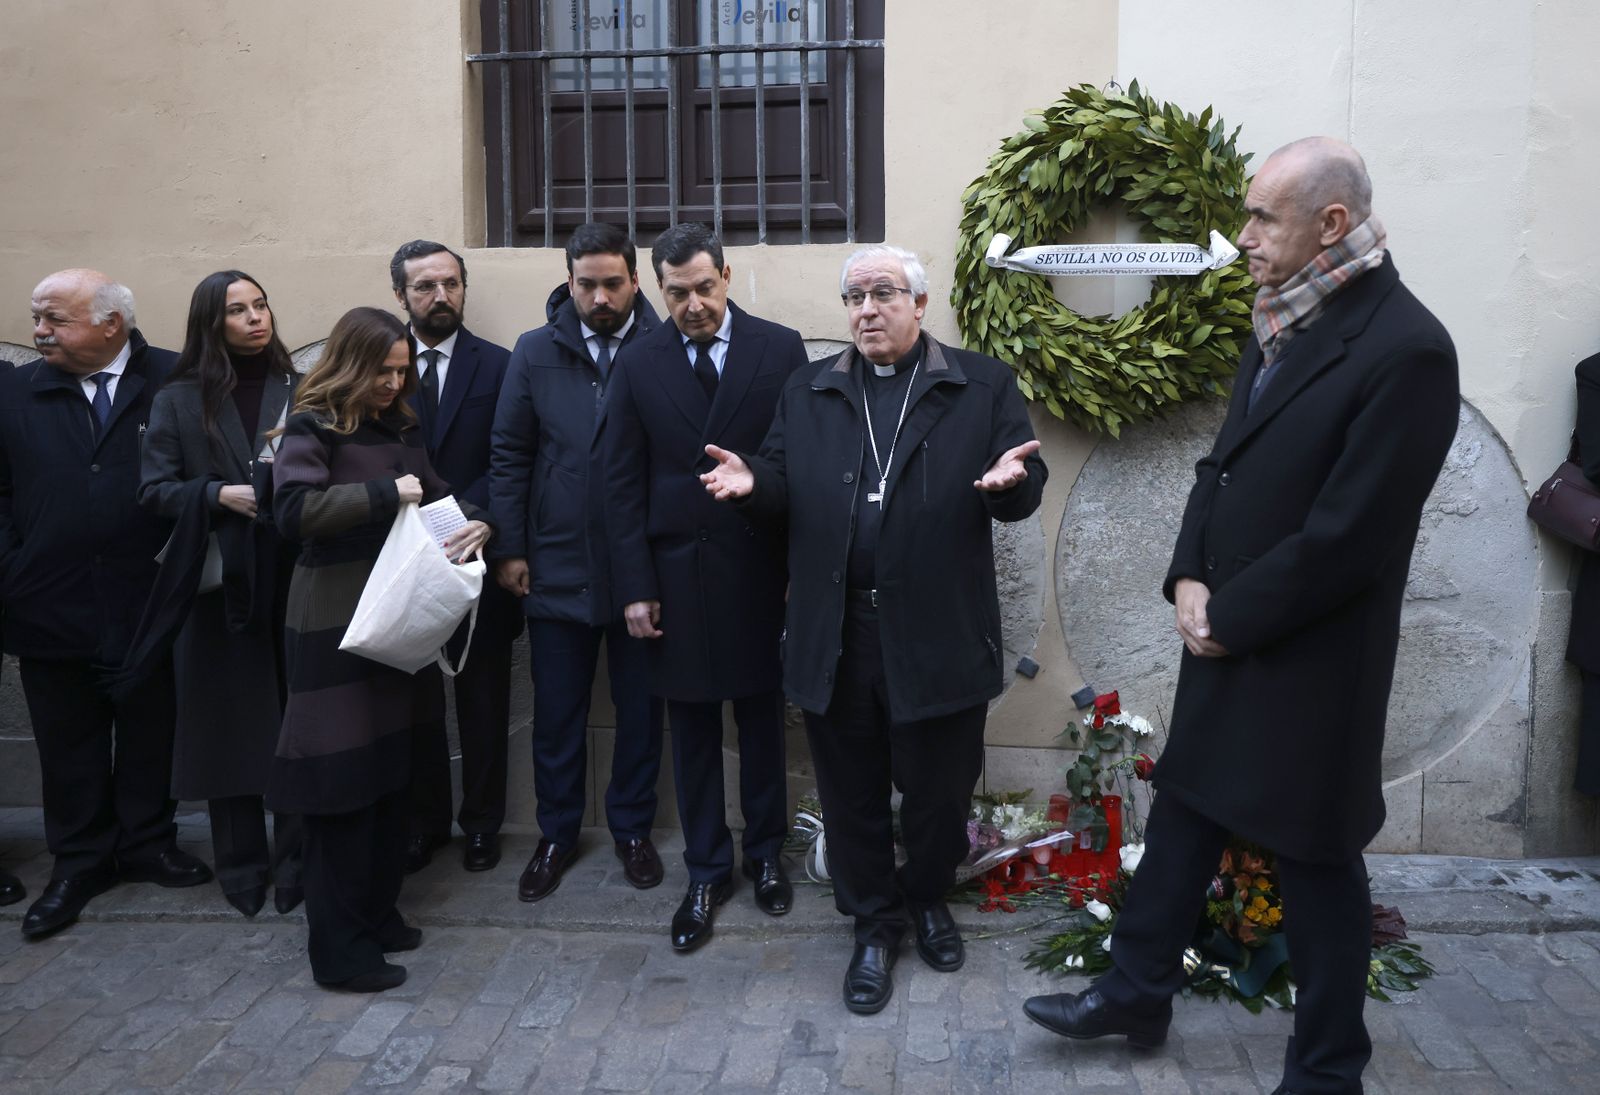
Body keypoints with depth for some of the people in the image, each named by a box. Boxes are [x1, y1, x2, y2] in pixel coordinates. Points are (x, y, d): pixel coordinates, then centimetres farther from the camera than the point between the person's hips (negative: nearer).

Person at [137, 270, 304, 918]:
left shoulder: (299, 392, 5)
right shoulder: (178, 400, 6)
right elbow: (153, 490, 0)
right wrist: (219, 495, -14)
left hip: (292, 585, 0)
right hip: (218, 589, 0)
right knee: (228, 729, 8)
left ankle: (295, 863, 19)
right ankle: (241, 866, 24)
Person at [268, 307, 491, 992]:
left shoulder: (402, 428, 12)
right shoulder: (314, 427, -6)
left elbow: (436, 494, 14)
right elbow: (293, 508, -21)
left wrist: (477, 523, -7)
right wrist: (385, 493, -19)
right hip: (336, 623, -6)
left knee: (391, 768, 12)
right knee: (341, 778, 0)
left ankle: (376, 911, 27)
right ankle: (339, 949, 12)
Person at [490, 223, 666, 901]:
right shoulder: (536, 353, 2)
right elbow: (510, 456, 4)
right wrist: (509, 548, 1)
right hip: (556, 569, 2)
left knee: (640, 709, 12)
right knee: (556, 712, 12)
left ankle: (632, 828, 31)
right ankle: (557, 834, 31)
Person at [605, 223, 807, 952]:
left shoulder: (780, 349, -2)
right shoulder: (638, 363, 2)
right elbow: (623, 483, 2)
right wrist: (634, 587, -3)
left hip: (759, 570, -1)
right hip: (675, 574, 1)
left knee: (761, 719, 14)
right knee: (692, 731, 9)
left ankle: (765, 853, 32)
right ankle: (707, 872, 25)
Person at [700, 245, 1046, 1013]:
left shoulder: (983, 387, 3)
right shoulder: (807, 394, 12)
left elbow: (1024, 494, -1)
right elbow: (786, 494, 10)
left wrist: (1010, 480, -24)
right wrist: (753, 481, -12)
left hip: (939, 637, -2)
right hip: (835, 639, 2)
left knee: (939, 791, 13)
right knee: (851, 796, 13)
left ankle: (928, 898, 42)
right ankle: (875, 922, 35)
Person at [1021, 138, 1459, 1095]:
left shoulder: (1406, 348, -20)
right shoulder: (1283, 328, 7)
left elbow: (1345, 537, -22)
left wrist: (1229, 619, -14)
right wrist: (1189, 579, -3)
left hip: (1308, 658, -8)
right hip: (1227, 639, 8)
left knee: (1317, 858, 9)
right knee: (1185, 811, 18)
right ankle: (1137, 991, 36)